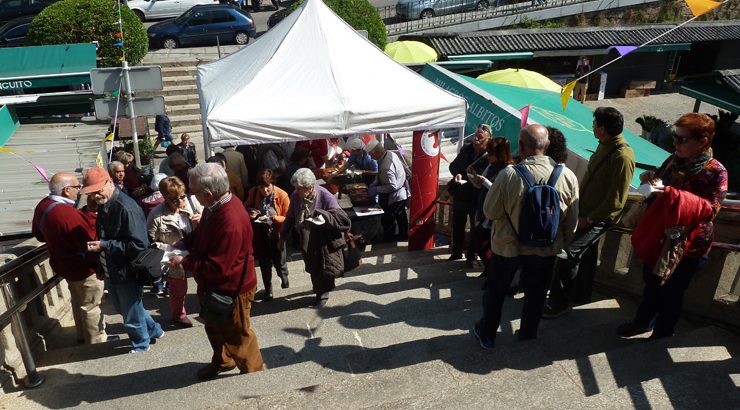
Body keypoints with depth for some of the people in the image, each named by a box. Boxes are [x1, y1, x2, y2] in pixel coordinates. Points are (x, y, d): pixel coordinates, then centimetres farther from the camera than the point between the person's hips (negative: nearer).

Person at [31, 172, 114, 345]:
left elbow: (39, 234, 13)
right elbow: (92, 240, -31)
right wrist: (91, 216, -19)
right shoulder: (68, 213, -33)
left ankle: (83, 335, 42)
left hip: (63, 264, 9)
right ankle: (96, 341, 24)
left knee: (78, 302, 26)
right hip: (84, 267, -9)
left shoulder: (42, 206, -3)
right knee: (90, 306, 8)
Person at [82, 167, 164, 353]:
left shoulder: (126, 208, -25)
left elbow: (139, 245, -28)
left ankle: (141, 344, 37)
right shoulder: (103, 205, 3)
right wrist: (95, 244, 4)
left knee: (132, 316, 12)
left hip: (126, 272, -9)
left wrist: (105, 246, -27)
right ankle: (153, 330, 45)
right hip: (111, 270, 9)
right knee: (124, 309, 26)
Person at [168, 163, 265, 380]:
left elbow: (217, 267, -32)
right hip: (213, 285, 9)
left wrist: (184, 262, -21)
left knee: (237, 334, 12)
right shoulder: (216, 206, -6)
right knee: (214, 327, 29)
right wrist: (184, 243, -3)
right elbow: (201, 234, 14)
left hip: (231, 289, -9)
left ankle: (254, 371, 36)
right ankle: (222, 361, 53)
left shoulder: (231, 221, -36)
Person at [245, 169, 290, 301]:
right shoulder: (253, 192, -9)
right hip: (261, 235, 2)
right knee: (264, 264, 12)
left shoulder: (282, 195, -19)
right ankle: (268, 290, 31)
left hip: (276, 235, -2)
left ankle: (284, 278, 45)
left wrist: (273, 218, -29)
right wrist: (249, 212, -12)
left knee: (279, 262, 10)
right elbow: (246, 206, 10)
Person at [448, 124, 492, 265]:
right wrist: (457, 174, -12)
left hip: (477, 198, -5)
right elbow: (453, 165, 7)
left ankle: (471, 256, 28)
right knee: (457, 226, 19)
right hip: (460, 195, 5)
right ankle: (456, 252, 37)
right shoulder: (466, 148, -1)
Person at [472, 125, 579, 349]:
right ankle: (528, 333, 40)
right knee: (535, 294, 23)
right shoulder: (568, 176, -14)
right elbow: (572, 220, -3)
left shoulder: (508, 175, -24)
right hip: (546, 248, 2)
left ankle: (486, 333, 34)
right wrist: (562, 242, 14)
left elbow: (490, 211, -13)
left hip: (508, 246, -2)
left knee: (495, 291, 18)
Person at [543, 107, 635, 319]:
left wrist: (590, 218, -18)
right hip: (585, 211, 9)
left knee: (567, 253, -10)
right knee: (586, 253, 20)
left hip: (598, 218, -9)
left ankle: (560, 302, 4)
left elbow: (616, 201, -23)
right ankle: (581, 295, 37)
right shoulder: (604, 145, 3)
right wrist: (579, 202, 13)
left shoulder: (622, 157, -24)